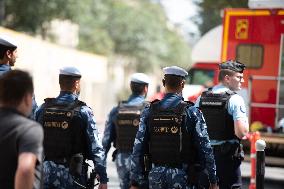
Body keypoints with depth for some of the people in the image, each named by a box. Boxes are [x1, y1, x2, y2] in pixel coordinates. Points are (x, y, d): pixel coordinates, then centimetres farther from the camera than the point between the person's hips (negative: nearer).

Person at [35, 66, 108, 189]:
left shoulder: (42, 109, 2)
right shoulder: (83, 111, -9)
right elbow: (95, 147, -11)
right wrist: (103, 179, -7)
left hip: (47, 173, 4)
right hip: (72, 174, -3)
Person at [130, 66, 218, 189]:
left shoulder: (149, 112, 1)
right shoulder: (192, 112, -7)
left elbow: (138, 149, 0)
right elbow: (205, 148, -7)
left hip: (156, 175, 3)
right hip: (182, 177, -3)